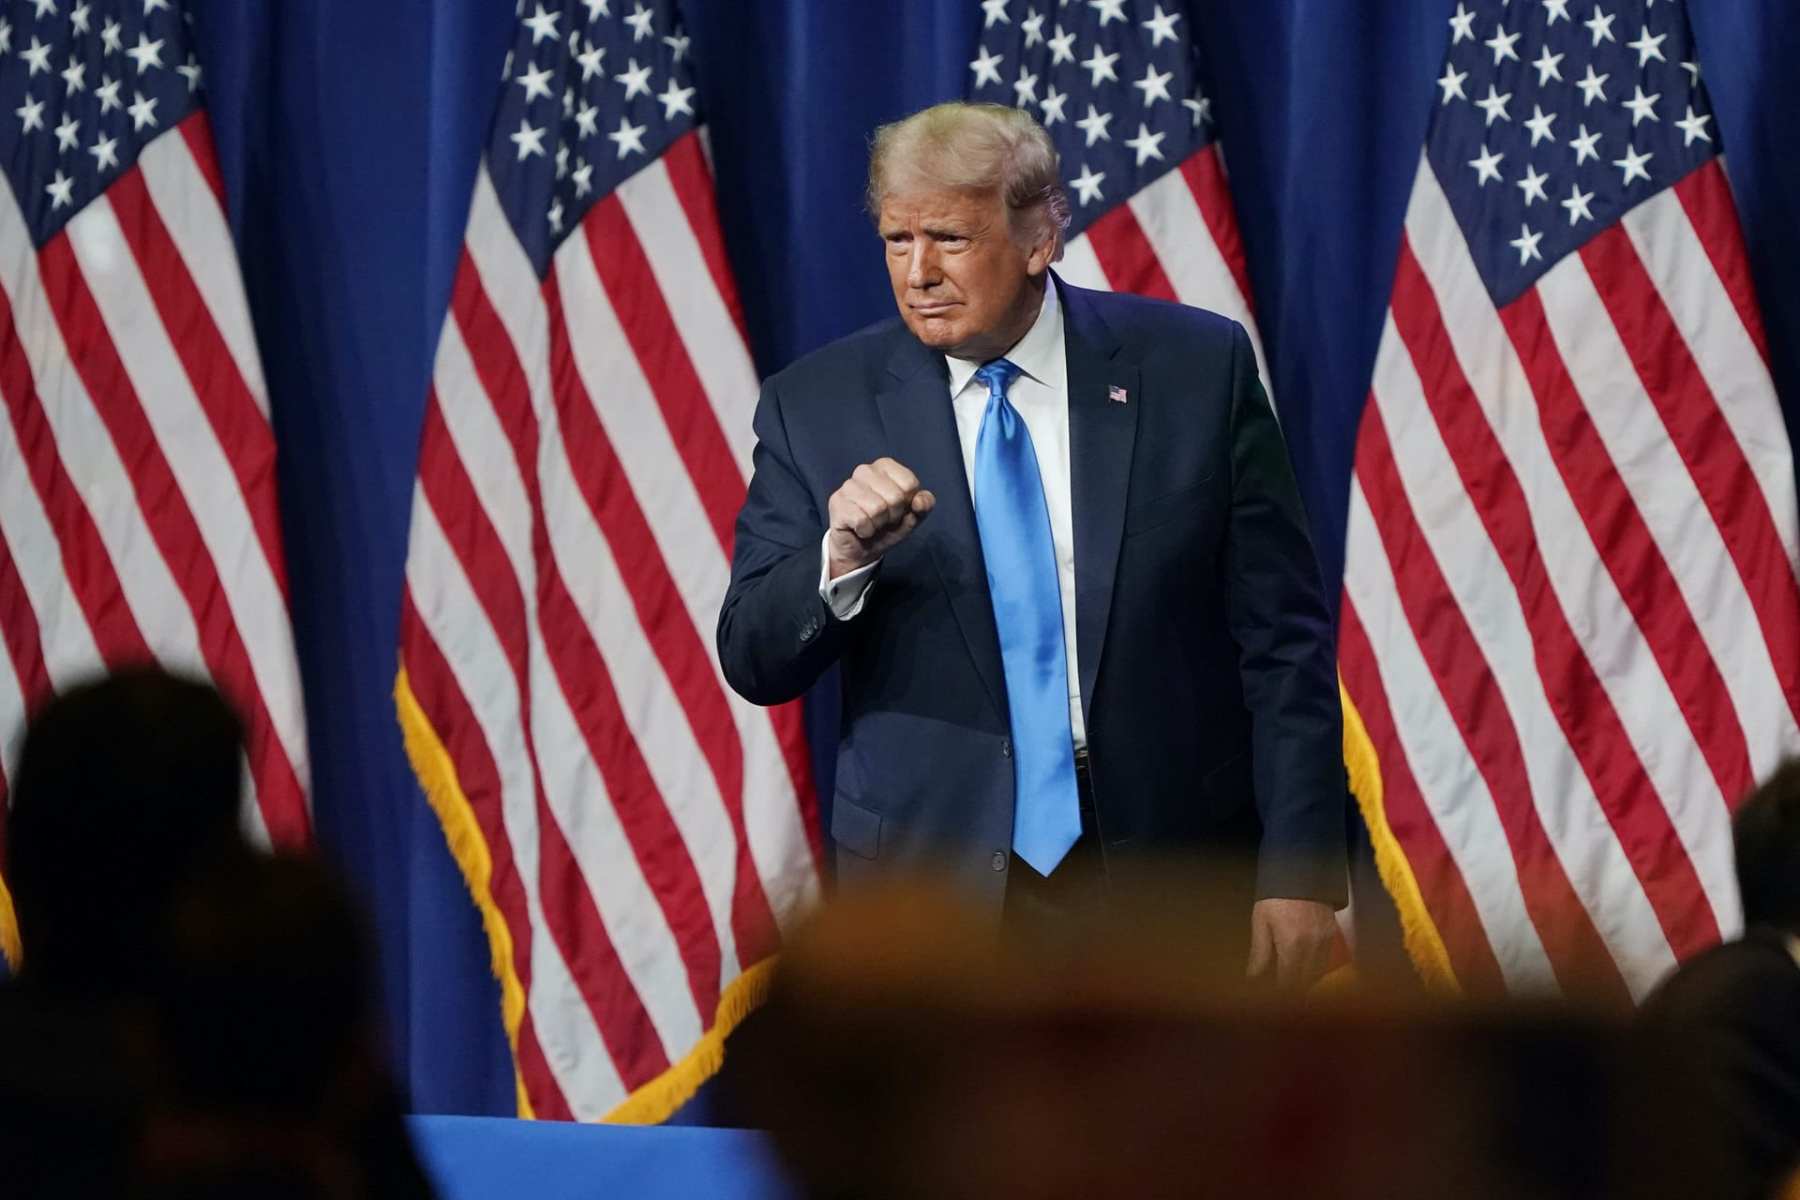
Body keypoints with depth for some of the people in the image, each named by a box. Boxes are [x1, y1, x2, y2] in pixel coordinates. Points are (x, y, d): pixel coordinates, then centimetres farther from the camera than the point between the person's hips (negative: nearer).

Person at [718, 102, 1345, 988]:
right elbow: (754, 665, 0)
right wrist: (841, 560, -21)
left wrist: (1298, 871, -5)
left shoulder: (1195, 369, -1)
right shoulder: (818, 407, 0)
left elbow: (1283, 640, 0)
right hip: (933, 876, 0)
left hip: (1168, 882, 0)